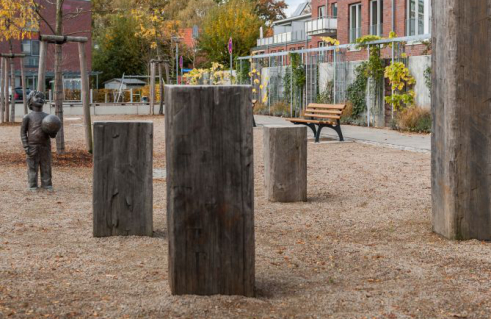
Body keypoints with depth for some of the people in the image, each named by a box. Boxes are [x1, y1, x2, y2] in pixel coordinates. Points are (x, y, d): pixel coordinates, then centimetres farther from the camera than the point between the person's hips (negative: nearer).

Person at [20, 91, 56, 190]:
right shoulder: (28, 117, -1)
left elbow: (53, 135, 11)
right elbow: (23, 132, -1)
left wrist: (53, 131, -13)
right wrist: (26, 147, -10)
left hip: (45, 147, 3)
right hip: (33, 147, -3)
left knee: (46, 167, 4)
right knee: (32, 167, 0)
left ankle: (47, 185, 11)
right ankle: (33, 186, 7)